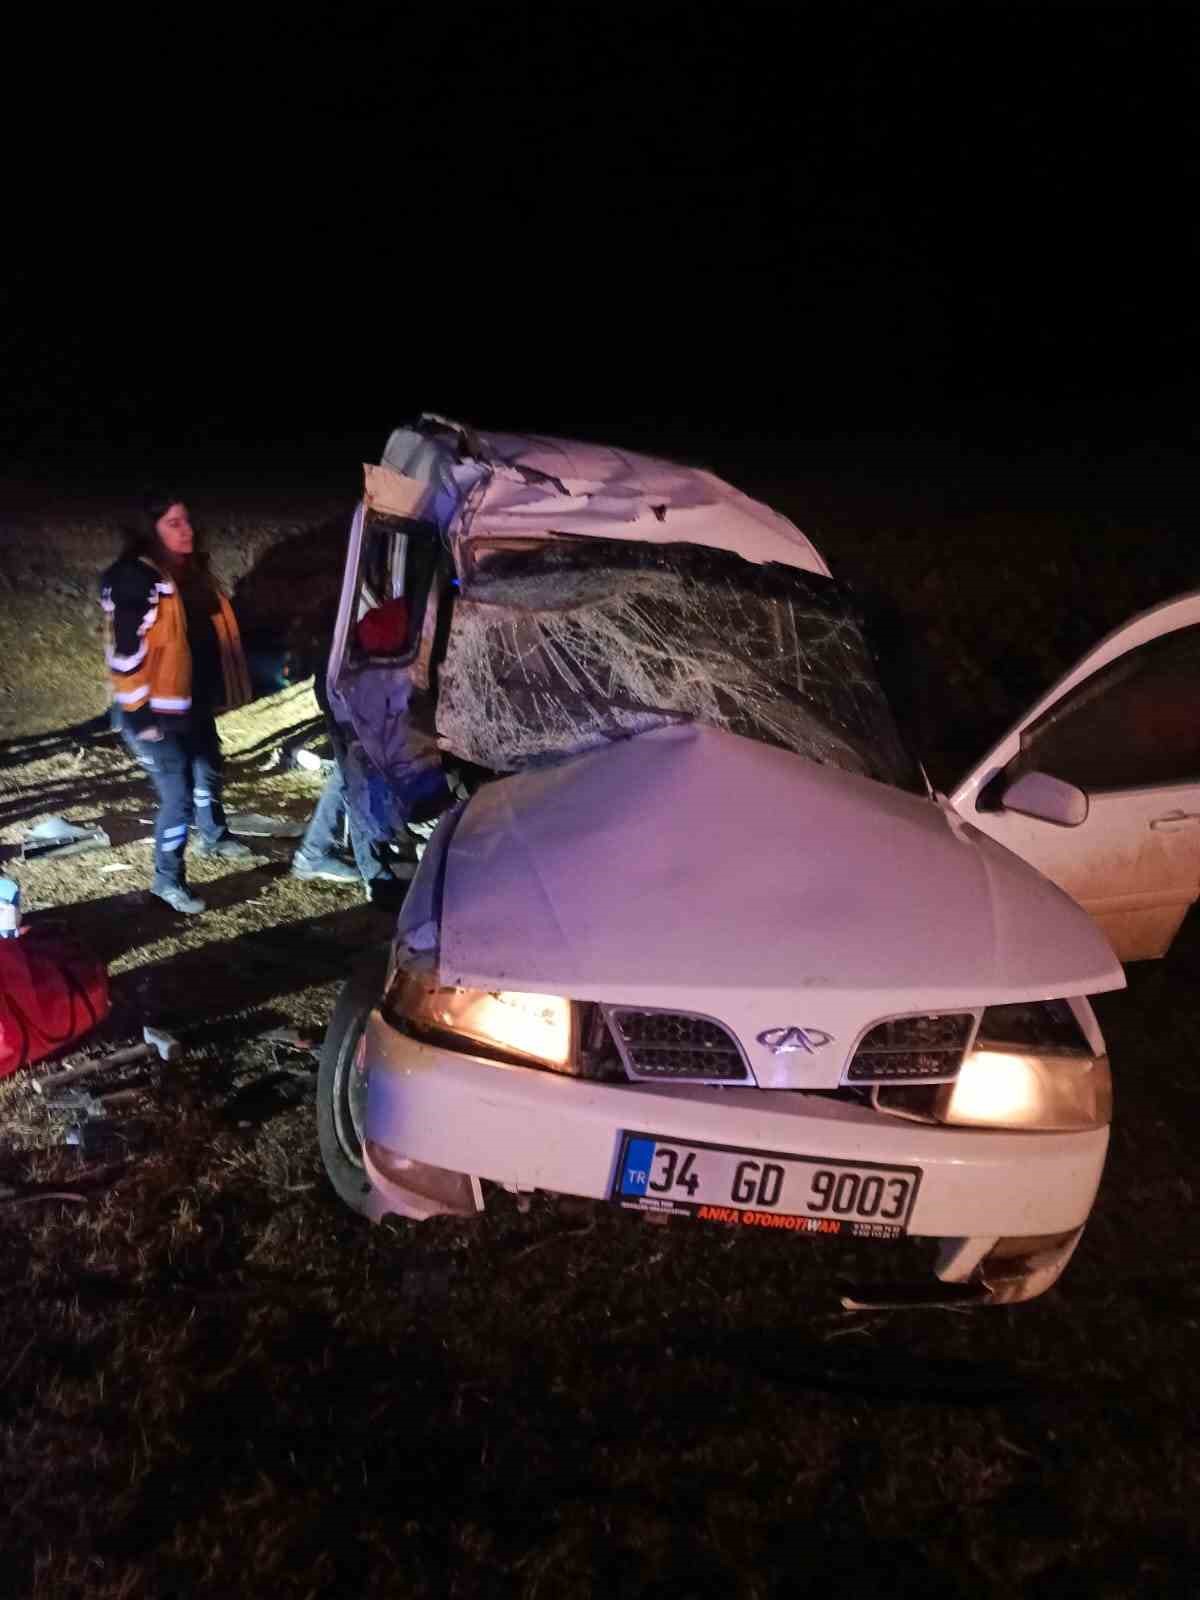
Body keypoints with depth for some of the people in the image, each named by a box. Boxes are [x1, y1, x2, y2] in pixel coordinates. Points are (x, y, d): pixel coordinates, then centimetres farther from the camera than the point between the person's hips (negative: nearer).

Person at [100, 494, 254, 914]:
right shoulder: (134, 579, -20)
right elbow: (126, 654, -21)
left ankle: (213, 838, 52)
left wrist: (214, 695, 21)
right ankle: (167, 880, 13)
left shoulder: (192, 570, 6)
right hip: (159, 713, -9)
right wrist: (139, 718, -19)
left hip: (197, 704, 9)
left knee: (209, 772, 26)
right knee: (178, 796, -4)